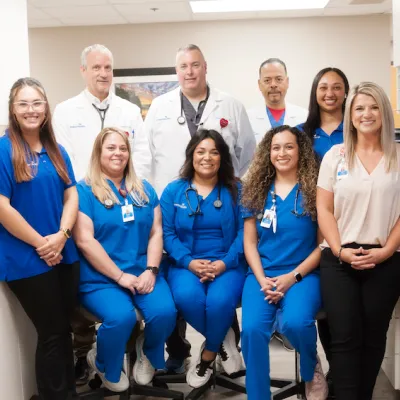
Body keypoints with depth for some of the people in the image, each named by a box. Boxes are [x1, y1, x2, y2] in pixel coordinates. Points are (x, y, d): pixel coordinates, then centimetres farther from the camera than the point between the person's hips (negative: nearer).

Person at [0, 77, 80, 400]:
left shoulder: (56, 151, 9)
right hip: (27, 260, -5)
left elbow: (71, 195, 6)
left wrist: (60, 236, -10)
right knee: (51, 334, 4)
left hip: (64, 254, 6)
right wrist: (40, 244, -14)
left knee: (64, 329, 15)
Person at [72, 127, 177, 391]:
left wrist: (151, 270, -8)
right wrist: (120, 276, -14)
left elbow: (156, 232, 8)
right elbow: (84, 241, -10)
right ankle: (105, 367, 5)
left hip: (143, 272, 4)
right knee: (121, 317, -30)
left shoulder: (144, 189, 14)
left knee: (165, 312, -24)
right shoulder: (84, 190, -1)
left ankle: (148, 352, 13)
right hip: (101, 277, -3)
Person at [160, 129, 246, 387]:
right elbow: (167, 233, 1)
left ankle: (208, 356, 0)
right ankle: (223, 338, -2)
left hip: (227, 264, -1)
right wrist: (189, 262, -15)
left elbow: (244, 231, -1)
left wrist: (224, 263, -16)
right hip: (186, 264, 1)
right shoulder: (173, 191, 9)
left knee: (220, 300, -32)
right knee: (187, 296, -32)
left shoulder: (236, 190, 7)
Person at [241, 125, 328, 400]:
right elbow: (250, 243, 8)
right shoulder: (257, 191, 9)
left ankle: (312, 370, 6)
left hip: (303, 274, -2)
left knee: (296, 323, -30)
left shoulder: (315, 190, 1)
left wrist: (293, 276, -11)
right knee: (253, 329, -25)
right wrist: (262, 280, -8)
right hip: (262, 275, 2)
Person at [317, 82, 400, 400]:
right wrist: (341, 250, -8)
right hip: (339, 261, 0)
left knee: (373, 337, 9)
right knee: (345, 337, -3)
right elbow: (324, 209, 2)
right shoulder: (335, 155, 6)